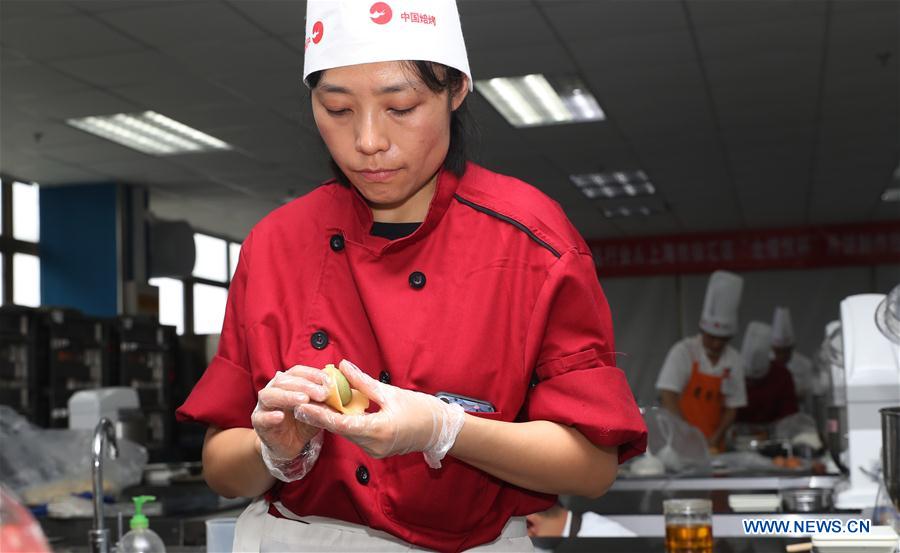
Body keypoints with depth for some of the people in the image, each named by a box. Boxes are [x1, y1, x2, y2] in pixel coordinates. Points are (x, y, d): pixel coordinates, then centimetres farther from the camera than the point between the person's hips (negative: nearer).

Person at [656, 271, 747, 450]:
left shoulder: (733, 360, 2)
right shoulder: (683, 351, -8)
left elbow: (731, 408, 6)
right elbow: (668, 397, -14)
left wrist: (715, 439, -8)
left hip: (711, 442, 3)